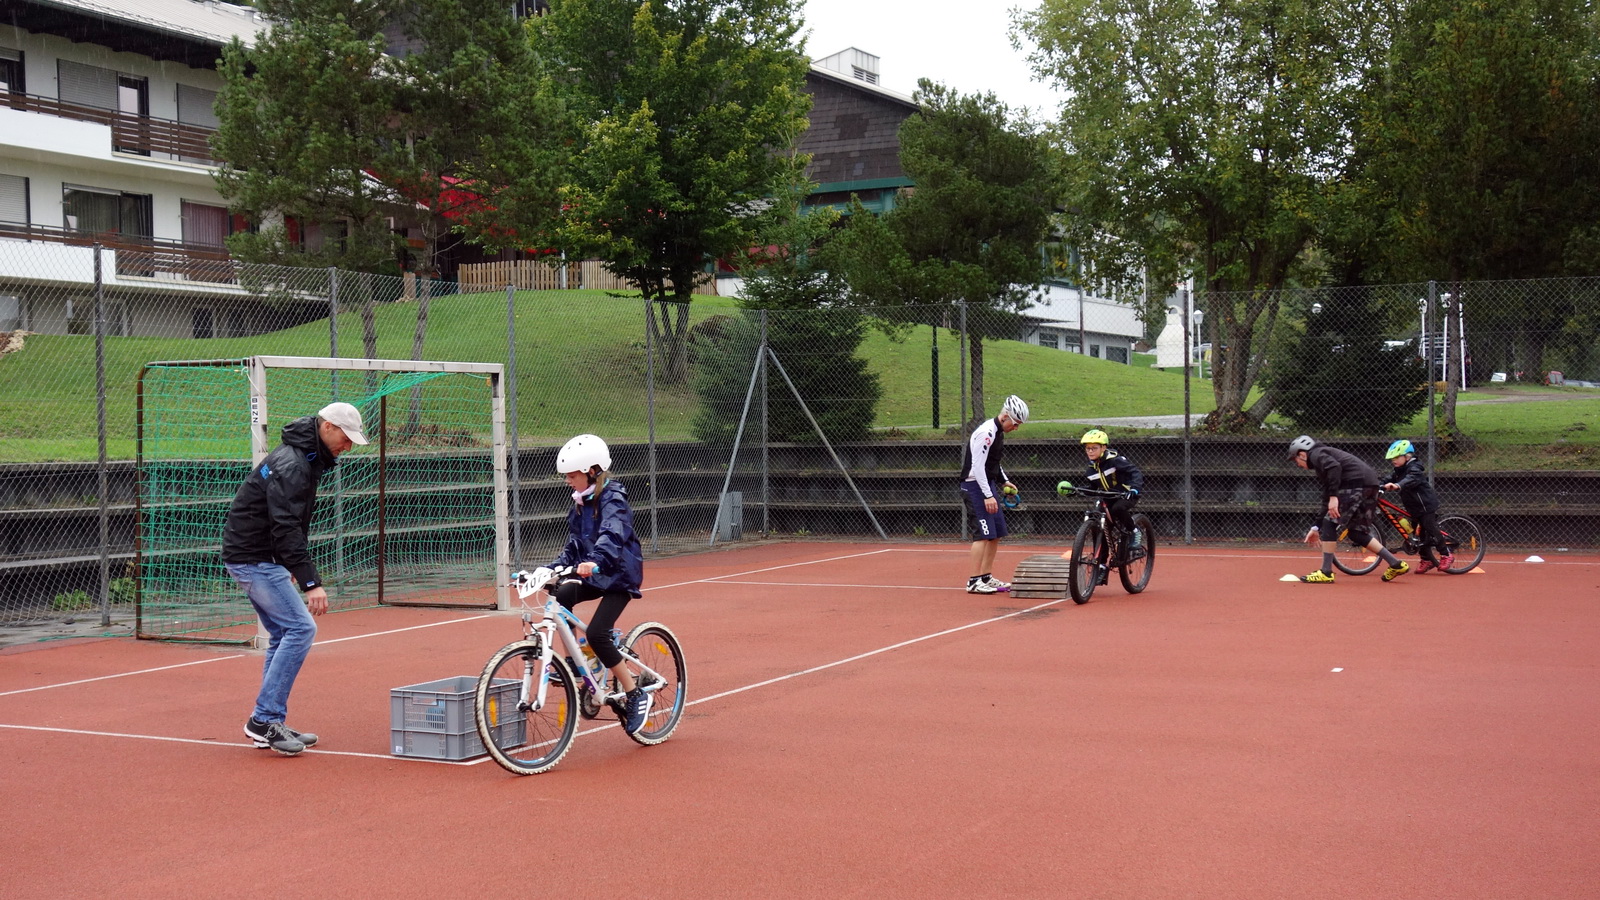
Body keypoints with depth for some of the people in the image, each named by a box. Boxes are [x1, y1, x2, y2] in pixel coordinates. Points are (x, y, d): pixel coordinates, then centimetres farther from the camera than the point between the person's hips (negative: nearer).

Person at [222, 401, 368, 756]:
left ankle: (269, 726, 15)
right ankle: (265, 719, -12)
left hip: (259, 558, 10)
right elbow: (287, 528, -30)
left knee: (284, 634, 11)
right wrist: (310, 582, -35)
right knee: (300, 627, -14)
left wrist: (291, 567, 24)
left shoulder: (305, 458, 12)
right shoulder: (292, 466, -21)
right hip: (253, 557, -10)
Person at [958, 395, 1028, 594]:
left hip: (987, 485, 10)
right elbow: (977, 466, -23)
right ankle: (974, 581, -12)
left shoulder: (998, 433, 12)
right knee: (985, 533, -14)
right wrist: (988, 495, -24)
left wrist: (1004, 481, 16)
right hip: (975, 486, -10)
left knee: (998, 532, 12)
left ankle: (986, 577, 21)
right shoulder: (986, 432, -19)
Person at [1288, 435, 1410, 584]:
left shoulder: (1316, 454, 4)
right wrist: (1316, 527, 35)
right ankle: (1395, 564, 16)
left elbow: (1335, 466, -19)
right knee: (1355, 532, 16)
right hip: (1370, 486, 10)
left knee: (1330, 523, -5)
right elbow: (1328, 500, 34)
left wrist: (1333, 496, -23)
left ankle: (1326, 573, -5)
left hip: (1357, 482, -10)